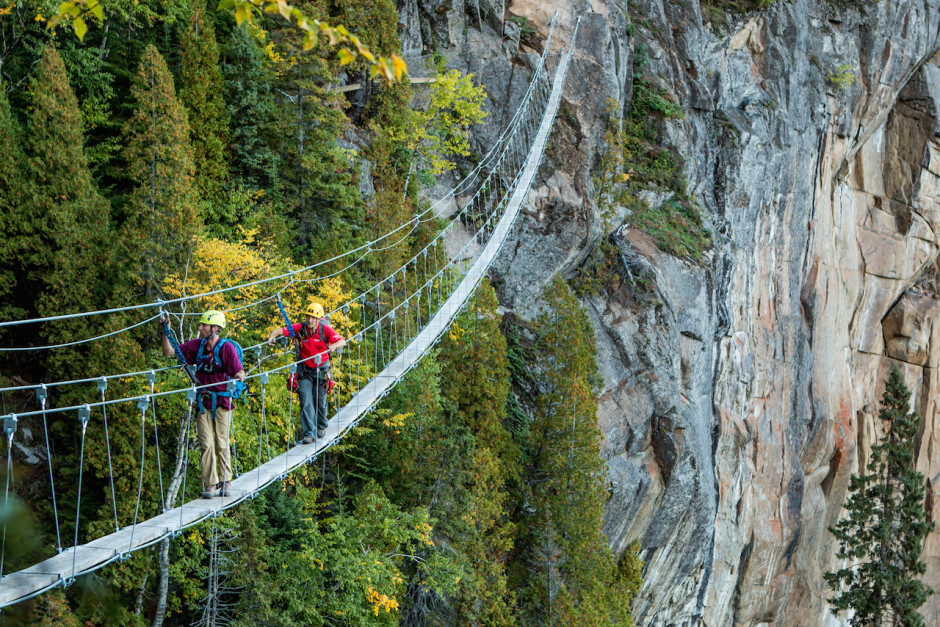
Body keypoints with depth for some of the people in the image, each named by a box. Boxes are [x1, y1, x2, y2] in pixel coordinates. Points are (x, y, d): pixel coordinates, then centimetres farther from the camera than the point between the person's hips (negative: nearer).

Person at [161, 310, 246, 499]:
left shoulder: (227, 348, -10)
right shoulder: (197, 345, 3)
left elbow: (239, 371, -15)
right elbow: (169, 352, 8)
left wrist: (239, 376, -38)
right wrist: (165, 331, -3)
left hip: (222, 400, -3)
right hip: (203, 400, 3)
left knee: (221, 444, 1)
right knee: (206, 443, -2)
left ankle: (225, 482, 14)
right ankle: (210, 485, 2)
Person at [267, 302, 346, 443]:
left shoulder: (325, 329, -14)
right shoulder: (300, 328, -10)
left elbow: (342, 341, -22)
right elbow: (280, 331, -9)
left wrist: (334, 345, -44)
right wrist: (272, 336, -31)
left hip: (321, 370, -1)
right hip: (304, 371, 1)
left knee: (320, 401, 10)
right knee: (306, 402, -8)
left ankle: (321, 426, 36)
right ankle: (309, 433, -7)